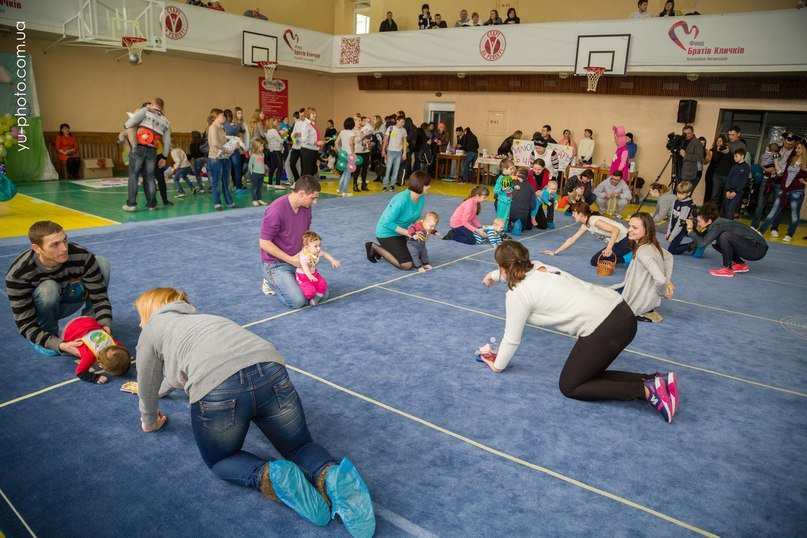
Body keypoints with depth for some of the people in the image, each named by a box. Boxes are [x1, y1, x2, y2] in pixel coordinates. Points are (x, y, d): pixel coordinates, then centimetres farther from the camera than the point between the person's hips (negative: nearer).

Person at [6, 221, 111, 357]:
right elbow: (25, 324, -28)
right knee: (48, 288, -36)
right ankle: (48, 333, -8)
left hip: (70, 301, 2)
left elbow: (100, 297, -22)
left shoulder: (82, 257, -30)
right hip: (43, 308, -2)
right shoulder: (17, 274, -32)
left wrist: (105, 327, -39)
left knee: (102, 262, -21)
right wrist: (59, 345, -42)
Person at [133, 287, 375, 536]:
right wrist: (161, 389, 76)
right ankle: (331, 475, -11)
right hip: (272, 373, 5)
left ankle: (268, 476, -8)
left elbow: (148, 388, 32)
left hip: (216, 388, -4)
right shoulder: (199, 318, 41)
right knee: (299, 447, 24)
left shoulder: (152, 331, 24)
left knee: (220, 460, 25)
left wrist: (150, 421, 52)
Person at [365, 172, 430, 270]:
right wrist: (408, 233, -27)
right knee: (407, 265, -14)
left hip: (400, 232, 8)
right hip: (386, 233, -8)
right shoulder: (401, 200, -31)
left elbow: (416, 218, 9)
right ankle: (374, 247, 1)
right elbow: (387, 223, -28)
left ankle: (388, 248, 19)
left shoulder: (421, 198, -6)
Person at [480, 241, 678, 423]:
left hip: (604, 329, -9)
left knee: (569, 387, 6)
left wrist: (497, 366, 21)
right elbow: (513, 272, 41)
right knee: (586, 376, 19)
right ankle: (655, 380, 6)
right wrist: (493, 275, 60)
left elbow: (512, 340, 4)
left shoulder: (517, 294, -6)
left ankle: (647, 391, -6)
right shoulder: (538, 267, 16)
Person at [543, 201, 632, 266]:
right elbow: (572, 239, 15)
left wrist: (609, 248, -37)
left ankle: (627, 259, -8)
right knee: (595, 261, 12)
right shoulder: (585, 225, 8)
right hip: (616, 243, 9)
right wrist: (555, 252, 17)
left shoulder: (594, 221, -20)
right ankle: (627, 256, 10)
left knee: (595, 261, -10)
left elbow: (616, 229, -29)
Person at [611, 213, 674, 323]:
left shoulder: (643, 251, -29)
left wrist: (663, 293, -19)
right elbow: (669, 257, 20)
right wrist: (668, 280, 16)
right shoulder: (652, 245, -1)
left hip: (640, 301, -9)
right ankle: (647, 311, 15)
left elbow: (660, 280, -40)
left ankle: (642, 314, 0)